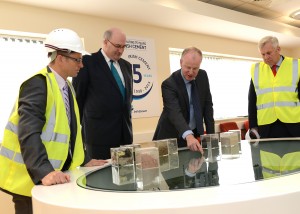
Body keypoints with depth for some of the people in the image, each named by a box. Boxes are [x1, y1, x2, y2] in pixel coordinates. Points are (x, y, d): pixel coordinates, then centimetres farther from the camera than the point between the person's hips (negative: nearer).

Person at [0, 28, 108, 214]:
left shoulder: (66, 86, 10)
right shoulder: (38, 83, -17)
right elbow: (29, 133, -27)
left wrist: (84, 161, 10)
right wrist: (44, 172, -36)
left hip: (55, 174, 8)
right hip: (31, 177, -8)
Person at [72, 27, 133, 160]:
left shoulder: (126, 65, 14)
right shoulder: (87, 62, -5)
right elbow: (78, 96, -2)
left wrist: (127, 118, 14)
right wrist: (79, 126, 2)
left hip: (124, 132, 6)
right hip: (99, 132, -5)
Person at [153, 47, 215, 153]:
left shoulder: (203, 76, -3)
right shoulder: (169, 84, -21)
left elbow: (207, 105, 2)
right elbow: (174, 112, -34)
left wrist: (211, 134, -4)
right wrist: (188, 136, -49)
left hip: (195, 134, 5)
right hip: (172, 137, -4)